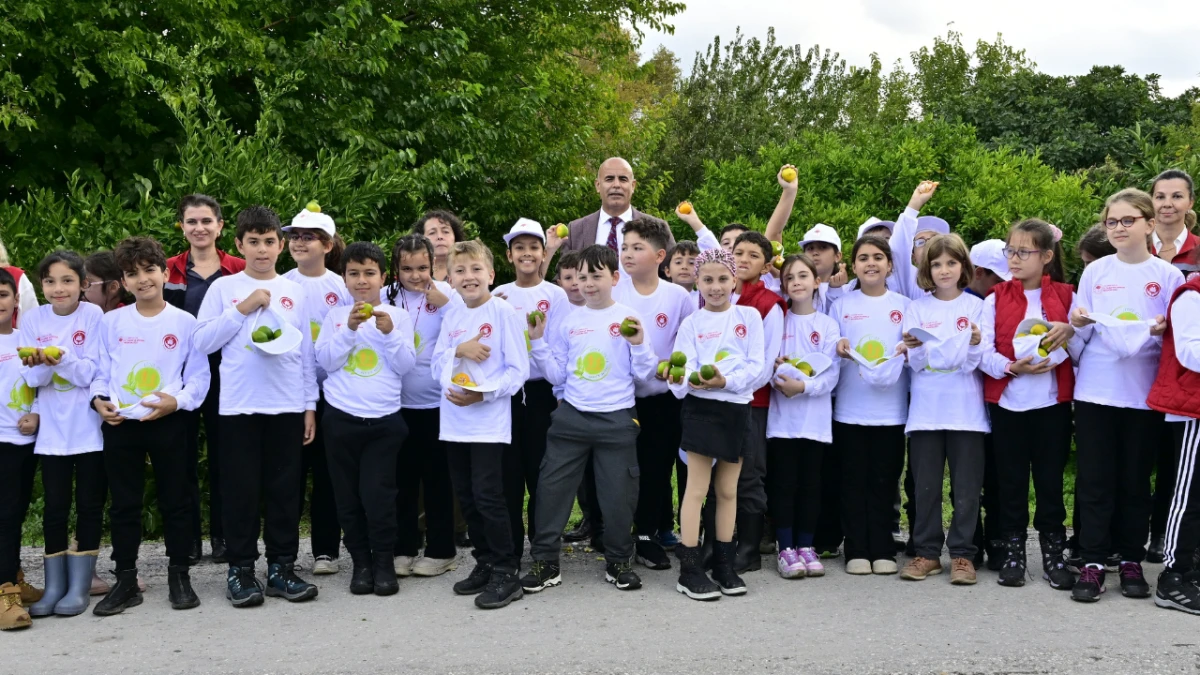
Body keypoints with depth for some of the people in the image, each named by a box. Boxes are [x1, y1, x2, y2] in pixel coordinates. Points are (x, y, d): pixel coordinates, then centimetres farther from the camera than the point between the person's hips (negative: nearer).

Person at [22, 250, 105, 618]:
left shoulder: (93, 316, -8)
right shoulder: (33, 320, 1)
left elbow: (94, 372, -13)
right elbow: (32, 378, -3)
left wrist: (61, 357, -29)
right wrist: (42, 364, -25)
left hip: (89, 427, -2)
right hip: (52, 428, 2)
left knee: (89, 504, 3)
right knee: (55, 506, 7)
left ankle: (80, 586, 12)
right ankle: (54, 586, 15)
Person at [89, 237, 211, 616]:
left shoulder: (184, 322, -1)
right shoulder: (112, 322, 5)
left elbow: (199, 374, -2)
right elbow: (100, 371, 8)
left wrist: (178, 400, -17)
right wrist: (99, 399, -9)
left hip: (168, 423, -2)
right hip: (120, 424, 2)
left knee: (175, 501, 6)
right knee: (124, 504, 8)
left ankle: (179, 576, 17)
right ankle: (126, 581, 16)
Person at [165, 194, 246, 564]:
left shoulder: (240, 270, 2)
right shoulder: (166, 270, 5)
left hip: (224, 374, -1)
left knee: (222, 453, 6)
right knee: (183, 454, 5)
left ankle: (222, 535, 15)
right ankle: (188, 537, 14)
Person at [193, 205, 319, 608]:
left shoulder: (294, 292, 10)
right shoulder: (223, 288, 4)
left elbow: (306, 351, 11)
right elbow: (203, 342, -3)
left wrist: (310, 404, 8)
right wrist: (241, 310, -11)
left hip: (288, 405, 2)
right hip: (239, 405, -2)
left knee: (285, 489, 5)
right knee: (241, 489, 1)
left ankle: (281, 567, 13)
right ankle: (240, 569, 10)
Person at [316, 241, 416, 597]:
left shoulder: (398, 315, 4)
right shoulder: (335, 315, 6)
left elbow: (406, 365, -2)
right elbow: (324, 361, -4)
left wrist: (389, 332, -16)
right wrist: (349, 328, -15)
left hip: (384, 420, -2)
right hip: (341, 418, 2)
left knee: (378, 495, -7)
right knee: (348, 496, 7)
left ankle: (384, 564, 9)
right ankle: (361, 562, 19)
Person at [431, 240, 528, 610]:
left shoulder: (503, 312, -7)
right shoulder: (451, 318, 12)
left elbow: (518, 371, -9)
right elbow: (436, 367, 9)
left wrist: (482, 393, -20)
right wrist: (458, 350, -10)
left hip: (489, 422, -6)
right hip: (454, 422, 7)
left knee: (487, 495, -10)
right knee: (466, 498, 11)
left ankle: (505, 573, 0)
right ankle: (485, 564, 24)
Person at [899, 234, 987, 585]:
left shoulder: (976, 306, 3)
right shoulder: (917, 308, 7)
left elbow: (974, 362, -2)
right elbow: (916, 364, 1)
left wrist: (975, 345, -23)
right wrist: (915, 349, -20)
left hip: (966, 409, -1)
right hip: (926, 408, 1)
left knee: (966, 485, 1)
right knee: (925, 484, 4)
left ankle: (962, 553, 9)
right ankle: (927, 552, 13)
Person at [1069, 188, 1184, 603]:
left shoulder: (1168, 275, 1)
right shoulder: (1094, 272, 6)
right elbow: (1080, 335, 10)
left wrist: (1159, 331, -17)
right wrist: (1078, 324, -12)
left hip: (1144, 394, -1)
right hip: (1095, 390, 1)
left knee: (1136, 480, 6)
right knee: (1094, 480, 1)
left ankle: (1132, 561, 17)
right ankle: (1093, 563, 5)